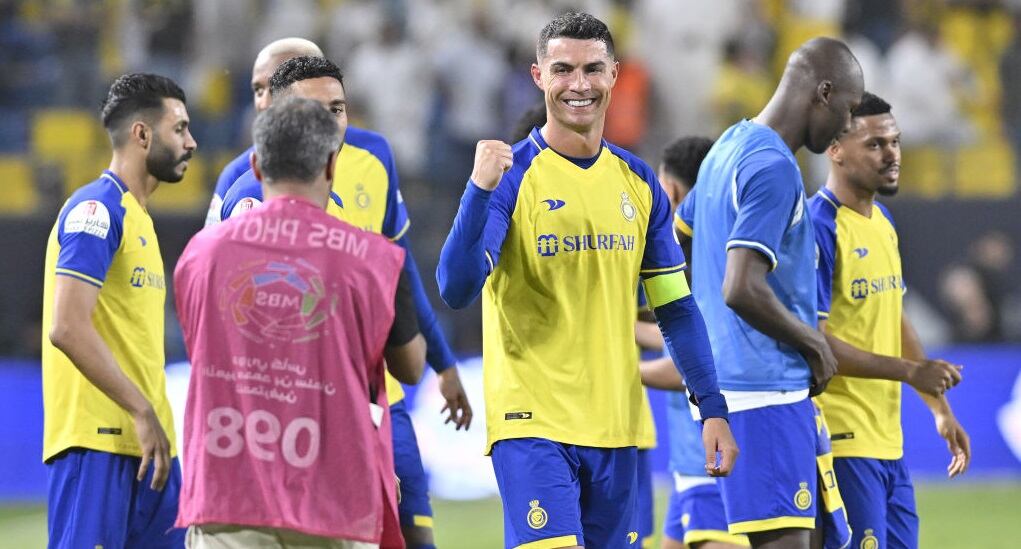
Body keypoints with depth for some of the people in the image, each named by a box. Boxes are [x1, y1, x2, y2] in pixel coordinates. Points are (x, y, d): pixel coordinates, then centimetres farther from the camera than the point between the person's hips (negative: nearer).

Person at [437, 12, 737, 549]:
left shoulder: (638, 182, 9)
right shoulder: (512, 174, -6)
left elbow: (675, 307, 14)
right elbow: (457, 290, -17)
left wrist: (712, 407, 7)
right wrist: (480, 189, -29)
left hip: (615, 426, 6)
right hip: (531, 422, -5)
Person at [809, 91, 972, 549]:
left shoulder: (883, 222, 14)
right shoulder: (819, 228, -14)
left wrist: (940, 408, 21)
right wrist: (911, 371, -19)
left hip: (887, 442, 9)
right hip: (842, 442, -9)